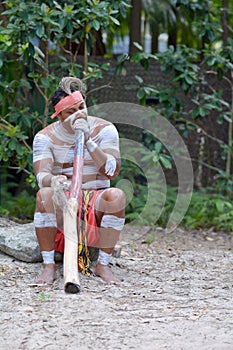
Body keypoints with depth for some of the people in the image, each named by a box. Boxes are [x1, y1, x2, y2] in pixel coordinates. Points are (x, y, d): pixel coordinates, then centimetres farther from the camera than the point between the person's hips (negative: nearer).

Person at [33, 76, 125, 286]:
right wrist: (53, 180, -43)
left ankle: (103, 264, -21)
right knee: (44, 194, -34)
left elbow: (112, 171, -16)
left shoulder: (104, 130, -3)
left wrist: (88, 140, -25)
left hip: (95, 200, 0)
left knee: (116, 196, -33)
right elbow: (41, 175, -18)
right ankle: (49, 265, -25)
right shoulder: (45, 137, -2)